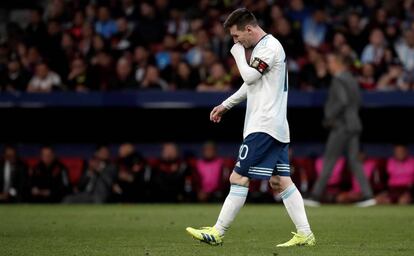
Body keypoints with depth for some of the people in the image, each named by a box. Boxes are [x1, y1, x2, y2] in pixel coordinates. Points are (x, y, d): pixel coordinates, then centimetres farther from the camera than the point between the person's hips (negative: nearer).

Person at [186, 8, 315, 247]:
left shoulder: (270, 46, -12)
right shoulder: (264, 47, 20)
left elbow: (250, 76, -18)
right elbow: (251, 85, 29)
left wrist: (238, 54, -3)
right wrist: (225, 105, 30)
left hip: (263, 126, -10)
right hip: (277, 127, 10)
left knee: (239, 178, -8)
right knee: (281, 181, 6)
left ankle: (217, 233, -6)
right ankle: (305, 234, 2)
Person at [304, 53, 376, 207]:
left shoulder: (338, 80, -12)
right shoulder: (352, 80, 16)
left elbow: (342, 101, -23)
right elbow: (357, 101, 25)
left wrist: (329, 117, -16)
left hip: (341, 126, -9)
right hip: (354, 125, 9)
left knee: (329, 160, -4)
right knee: (354, 161, 5)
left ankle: (315, 196, -1)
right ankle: (368, 196, -5)